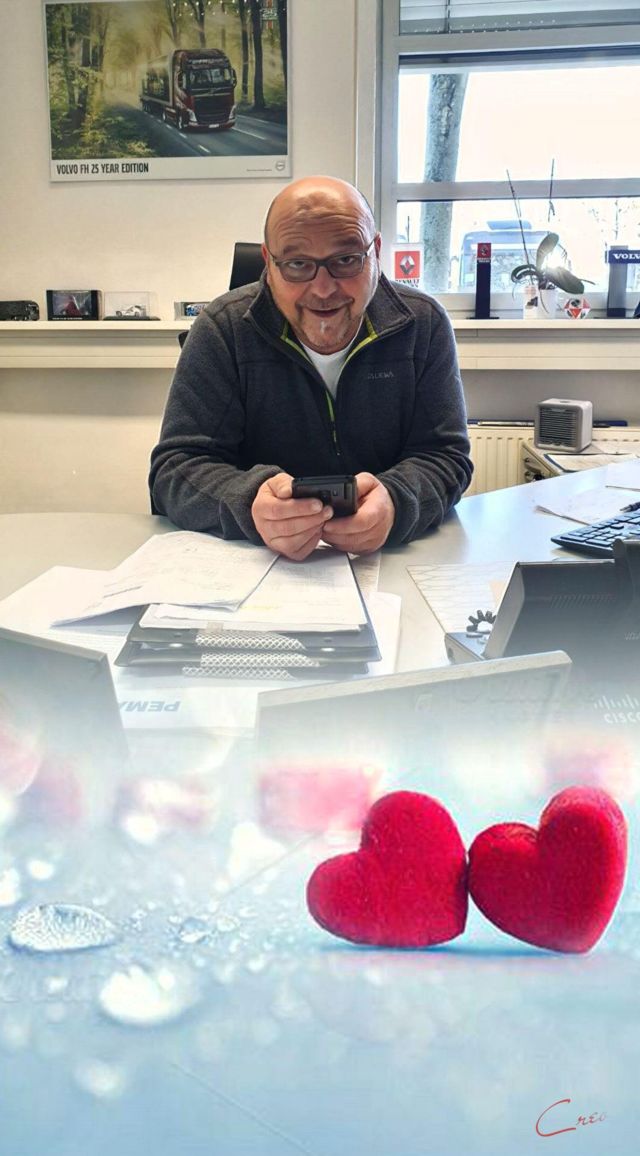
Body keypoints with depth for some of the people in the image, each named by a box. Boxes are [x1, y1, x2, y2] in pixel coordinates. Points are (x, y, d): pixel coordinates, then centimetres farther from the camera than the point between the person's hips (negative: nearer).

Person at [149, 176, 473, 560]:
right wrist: (250, 504, -32)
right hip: (254, 568, 0)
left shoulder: (423, 324, -2)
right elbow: (175, 469, -9)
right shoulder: (223, 329, -6)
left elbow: (445, 456, -4)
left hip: (399, 559, 1)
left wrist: (395, 501, -28)